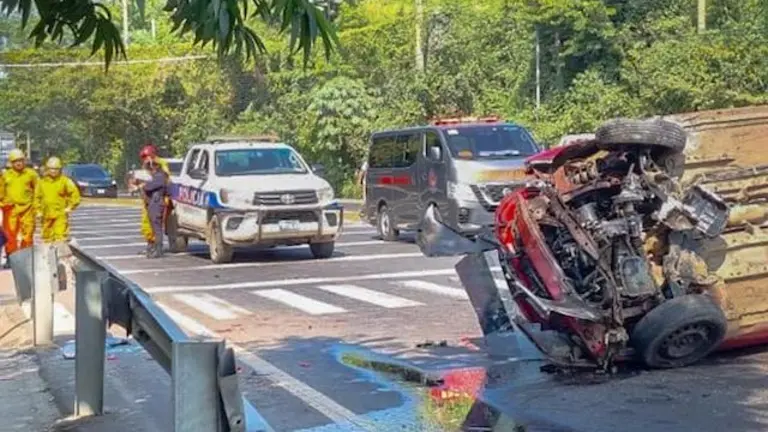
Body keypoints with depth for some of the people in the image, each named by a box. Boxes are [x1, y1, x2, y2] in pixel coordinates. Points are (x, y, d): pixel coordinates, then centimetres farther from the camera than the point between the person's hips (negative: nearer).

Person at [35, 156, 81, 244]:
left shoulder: (65, 181, -4)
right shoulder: (42, 182, 9)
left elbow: (75, 193, -4)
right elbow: (37, 197, 18)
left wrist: (70, 207, -6)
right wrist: (38, 210, 12)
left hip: (60, 214, -4)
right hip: (46, 214, 4)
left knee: (60, 236, -15)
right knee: (47, 237, 12)